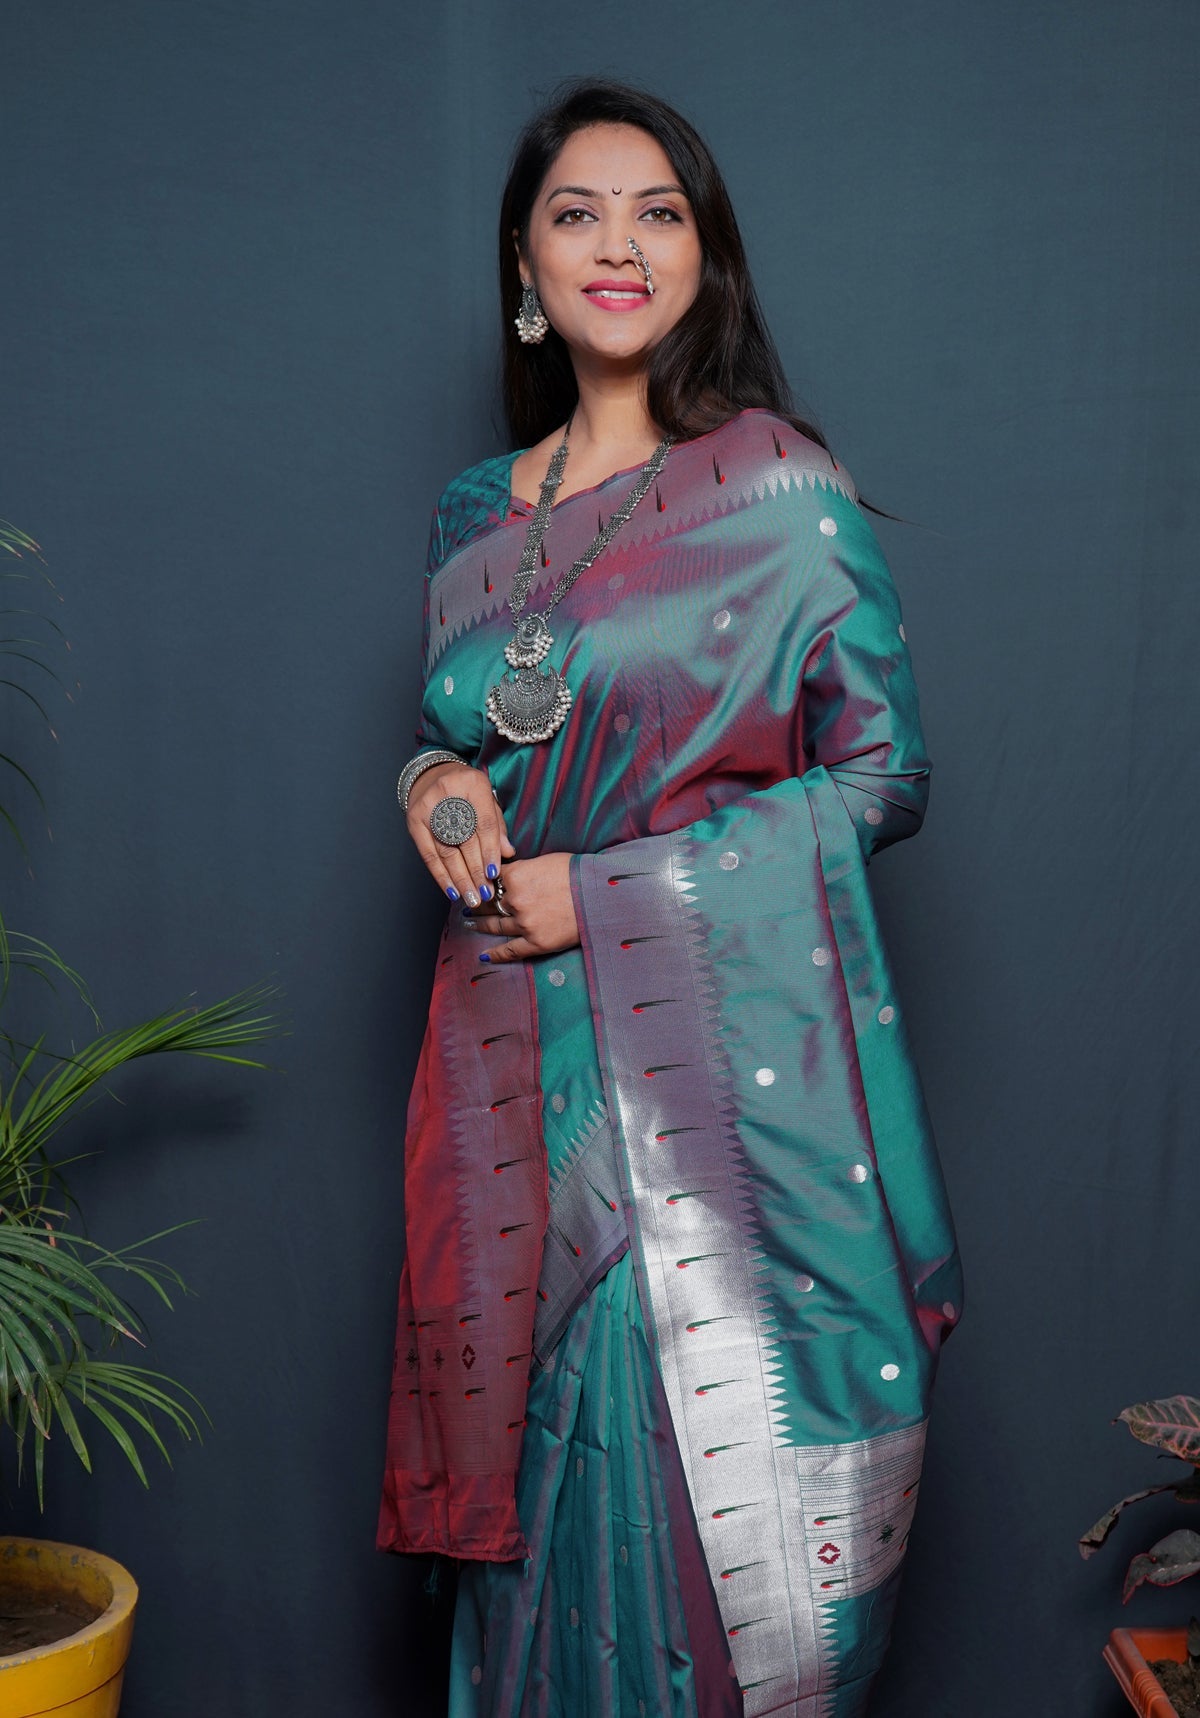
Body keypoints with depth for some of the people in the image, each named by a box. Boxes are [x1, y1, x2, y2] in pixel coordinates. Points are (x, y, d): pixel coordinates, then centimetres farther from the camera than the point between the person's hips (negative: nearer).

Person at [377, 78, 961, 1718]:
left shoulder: (782, 490, -3)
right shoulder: (475, 517, 11)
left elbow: (883, 776, -5)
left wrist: (606, 887, -10)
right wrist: (436, 785, -2)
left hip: (727, 1049, -4)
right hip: (524, 1061, 4)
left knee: (719, 1478, -1)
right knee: (548, 1446, 9)